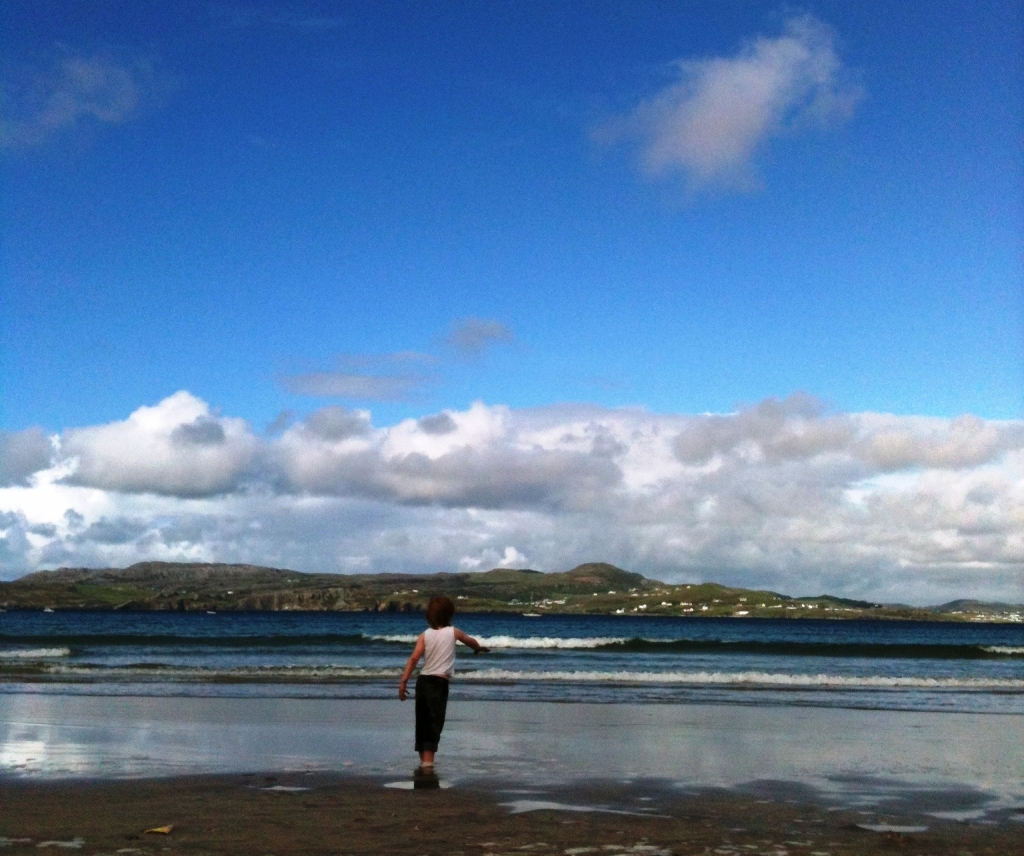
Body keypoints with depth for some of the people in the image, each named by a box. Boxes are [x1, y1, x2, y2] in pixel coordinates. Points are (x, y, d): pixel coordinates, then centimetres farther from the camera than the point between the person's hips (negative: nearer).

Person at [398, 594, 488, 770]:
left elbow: (414, 658, -8)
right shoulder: (453, 632, 2)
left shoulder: (425, 635, 4)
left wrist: (403, 681, -10)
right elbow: (470, 641, 23)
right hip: (439, 682, -4)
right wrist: (479, 648, 45)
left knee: (422, 722, 14)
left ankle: (423, 759, 21)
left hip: (423, 681, 4)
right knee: (434, 722, -5)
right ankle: (428, 760, -17)